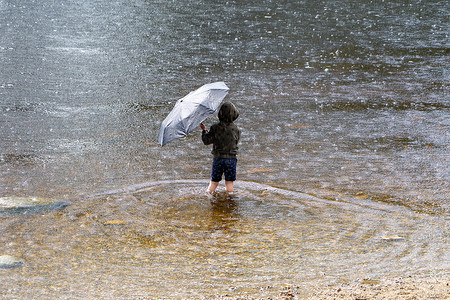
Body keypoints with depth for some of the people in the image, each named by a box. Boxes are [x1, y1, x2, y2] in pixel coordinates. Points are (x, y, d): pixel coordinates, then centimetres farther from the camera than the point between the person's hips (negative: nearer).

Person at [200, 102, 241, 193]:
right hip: (231, 158, 0)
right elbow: (236, 141, 6)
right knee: (229, 182, 8)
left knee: (214, 182, 11)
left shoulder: (215, 128, -10)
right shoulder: (236, 129, -7)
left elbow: (206, 141, -5)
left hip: (218, 158, 0)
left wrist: (204, 130, 10)